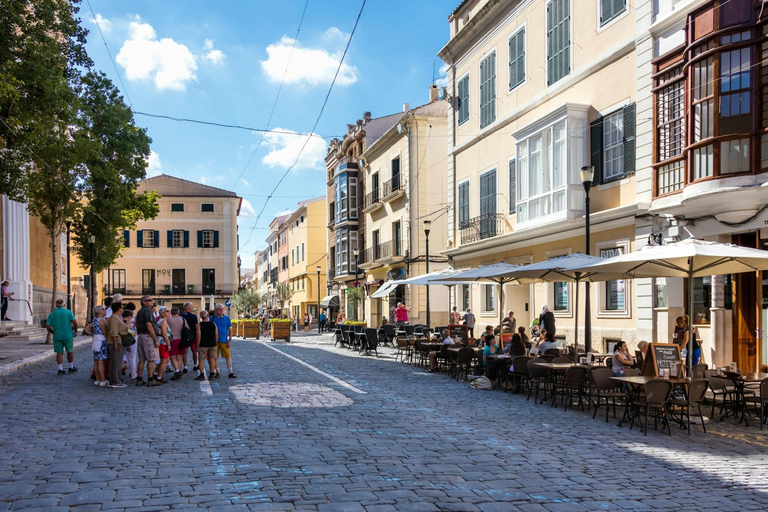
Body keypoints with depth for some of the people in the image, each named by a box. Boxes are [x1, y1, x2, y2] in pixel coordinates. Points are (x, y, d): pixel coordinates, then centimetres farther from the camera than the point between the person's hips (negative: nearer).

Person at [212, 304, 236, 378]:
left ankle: (231, 373, 2)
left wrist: (230, 340, -2)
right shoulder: (212, 318, 5)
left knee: (228, 356, -3)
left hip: (224, 341, -1)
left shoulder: (227, 318, 3)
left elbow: (230, 330, 5)